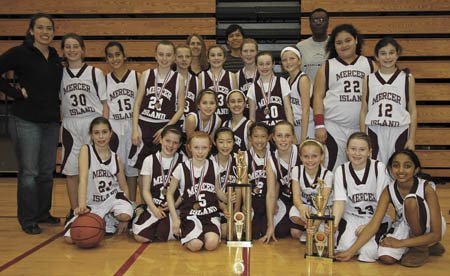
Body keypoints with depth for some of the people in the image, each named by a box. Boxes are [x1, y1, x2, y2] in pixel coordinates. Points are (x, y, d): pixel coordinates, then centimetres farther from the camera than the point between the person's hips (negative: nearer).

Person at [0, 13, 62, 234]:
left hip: (51, 121, 6)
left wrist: (55, 103, 8)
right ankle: (28, 220, 12)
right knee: (29, 172, 0)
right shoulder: (20, 53, -9)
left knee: (47, 171, 13)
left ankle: (43, 213, 27)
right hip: (26, 121, -6)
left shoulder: (55, 56, 10)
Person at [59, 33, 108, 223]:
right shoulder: (60, 74, 8)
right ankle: (74, 211, 17)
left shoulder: (95, 73, 2)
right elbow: (59, 103, 13)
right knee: (71, 171, 5)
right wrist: (64, 123, 2)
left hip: (94, 124, -2)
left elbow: (105, 104, 2)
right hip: (70, 127, 2)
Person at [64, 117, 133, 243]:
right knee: (70, 238, -17)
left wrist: (125, 219, 0)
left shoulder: (116, 158, 0)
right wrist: (82, 205, -37)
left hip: (113, 197, 1)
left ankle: (113, 220, 6)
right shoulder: (86, 150, -9)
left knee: (125, 216, -34)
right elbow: (83, 179, -22)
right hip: (92, 203, 0)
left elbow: (124, 187, 7)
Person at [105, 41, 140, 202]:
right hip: (113, 127, 1)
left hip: (133, 125, -1)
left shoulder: (137, 76, 0)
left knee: (132, 165, 7)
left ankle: (132, 203, 18)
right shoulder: (105, 80, 4)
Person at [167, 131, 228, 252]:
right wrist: (175, 219, -1)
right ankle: (185, 233, 7)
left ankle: (206, 234, 8)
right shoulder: (182, 168, -3)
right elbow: (170, 193, 5)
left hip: (211, 214, 2)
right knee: (196, 245, -26)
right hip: (190, 214, -1)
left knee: (212, 244, -26)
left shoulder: (213, 166, 5)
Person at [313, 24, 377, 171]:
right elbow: (318, 97, 3)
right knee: (334, 169, -3)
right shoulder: (327, 67, 8)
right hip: (333, 128, -1)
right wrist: (319, 126, -6)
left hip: (363, 127, 1)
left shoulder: (370, 65, 10)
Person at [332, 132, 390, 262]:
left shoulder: (379, 168, -7)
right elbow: (339, 201, -10)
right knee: (346, 246, -26)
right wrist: (335, 223, -29)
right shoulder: (341, 170, -1)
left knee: (369, 252, -24)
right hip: (350, 217, 1)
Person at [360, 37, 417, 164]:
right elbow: (364, 110, 8)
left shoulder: (407, 78, 5)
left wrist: (412, 138, 0)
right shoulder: (369, 79, 7)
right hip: (375, 132, 1)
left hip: (399, 132, 0)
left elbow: (413, 110, 5)